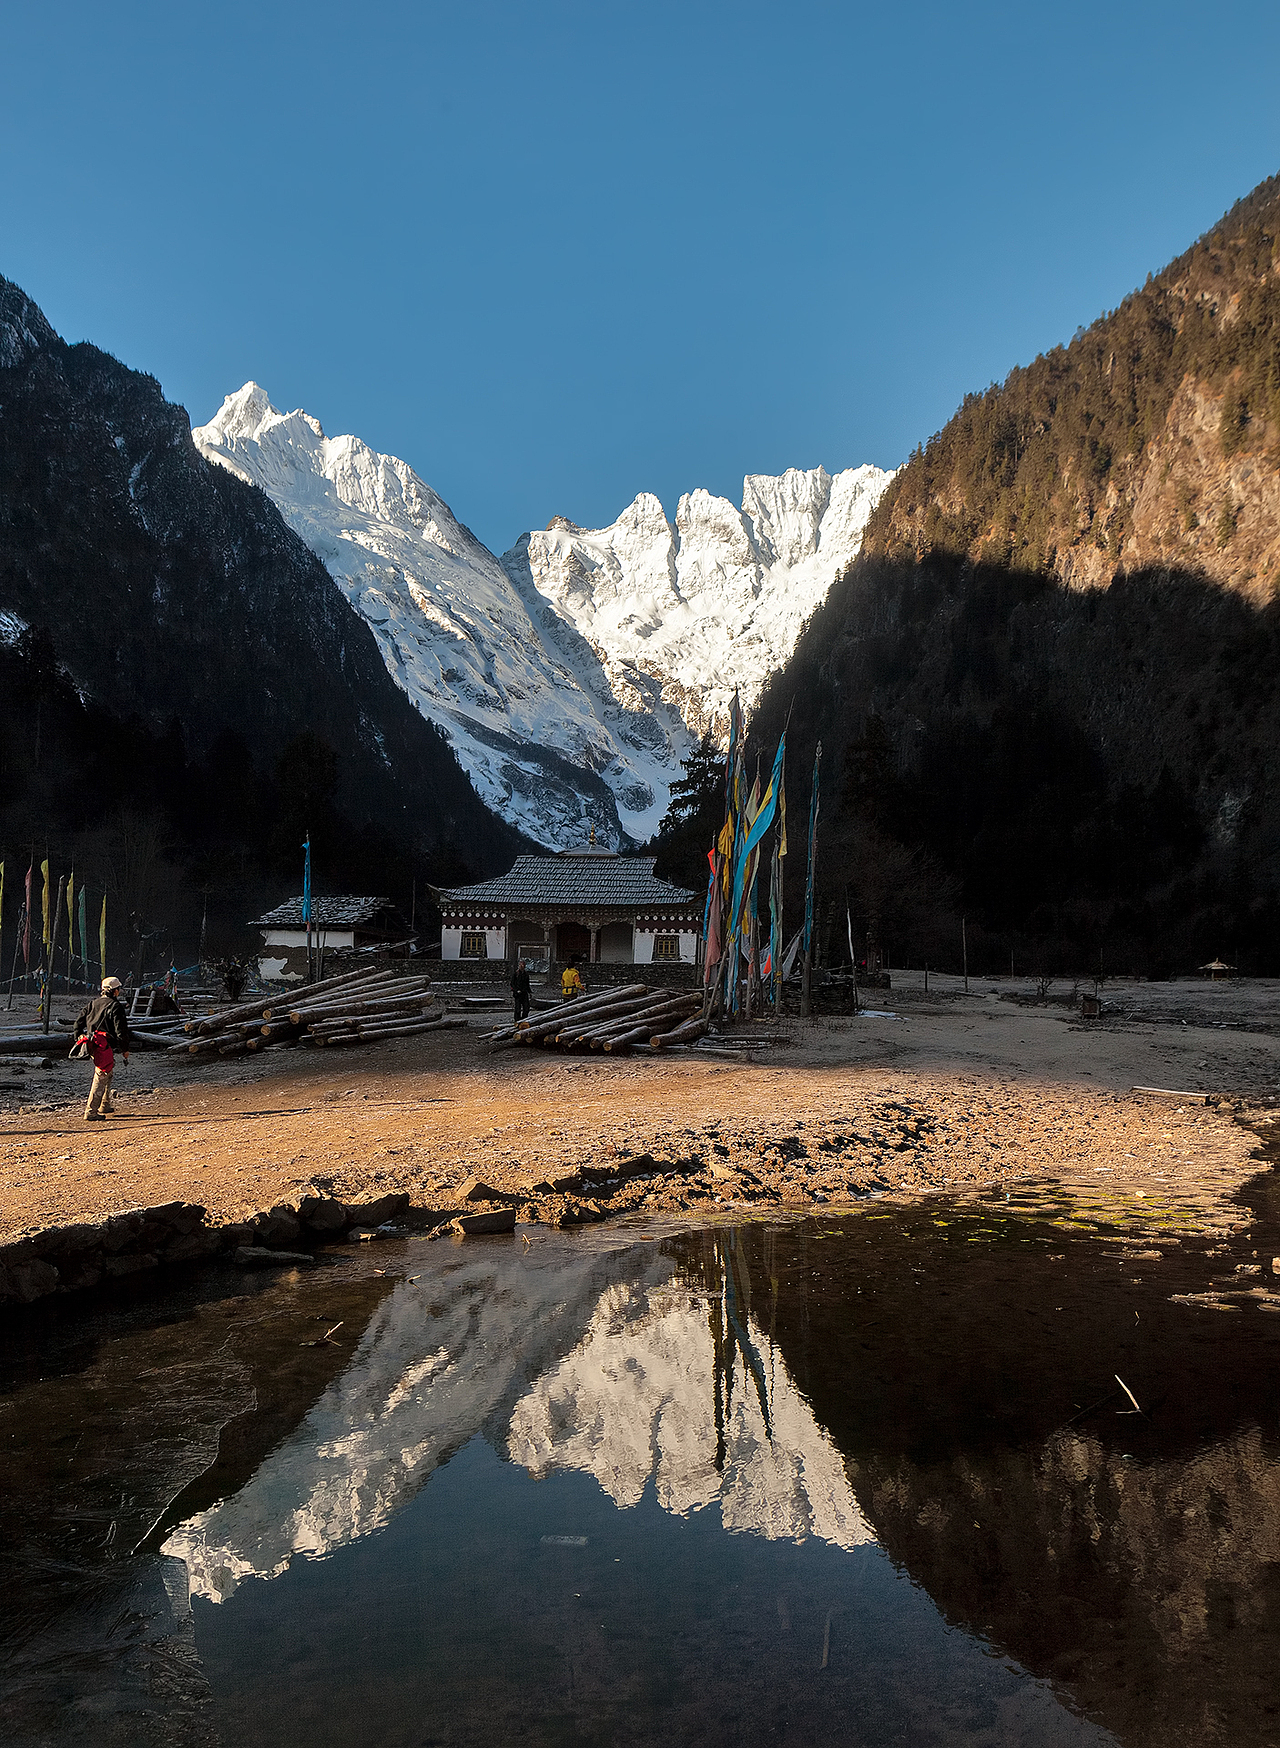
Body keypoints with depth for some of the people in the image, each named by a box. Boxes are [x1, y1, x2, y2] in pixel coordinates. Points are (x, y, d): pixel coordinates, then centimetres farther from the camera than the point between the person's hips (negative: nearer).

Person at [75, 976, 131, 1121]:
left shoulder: (93, 1003, 13)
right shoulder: (115, 1006, -10)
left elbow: (79, 1023, 16)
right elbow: (121, 1030, -12)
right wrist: (125, 1049, -3)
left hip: (92, 1044, 8)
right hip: (105, 1046, -8)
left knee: (107, 1073, 24)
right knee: (101, 1078, -4)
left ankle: (104, 1105, 32)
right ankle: (90, 1112, -5)